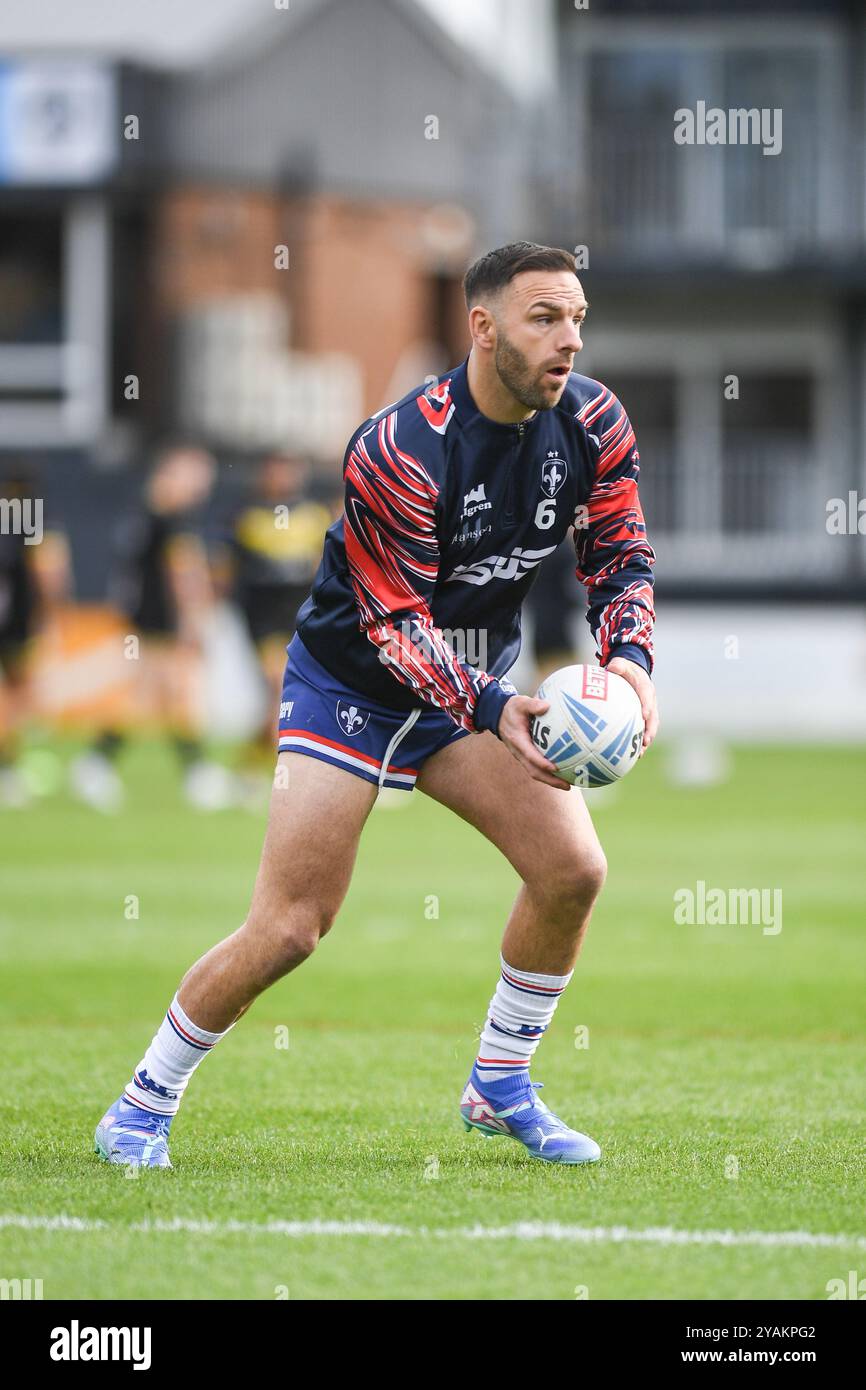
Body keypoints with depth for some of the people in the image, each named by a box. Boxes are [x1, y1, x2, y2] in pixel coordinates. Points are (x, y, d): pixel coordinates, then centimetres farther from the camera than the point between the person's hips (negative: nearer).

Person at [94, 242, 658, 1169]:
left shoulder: (591, 423, -10)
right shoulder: (398, 453, -28)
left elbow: (620, 556, -1)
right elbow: (397, 621, -26)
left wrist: (629, 658, -21)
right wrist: (492, 711, -39)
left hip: (479, 682, 6)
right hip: (348, 682, -6)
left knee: (572, 869, -10)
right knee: (290, 928, -11)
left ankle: (500, 1086, 11)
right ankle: (143, 1104, 8)